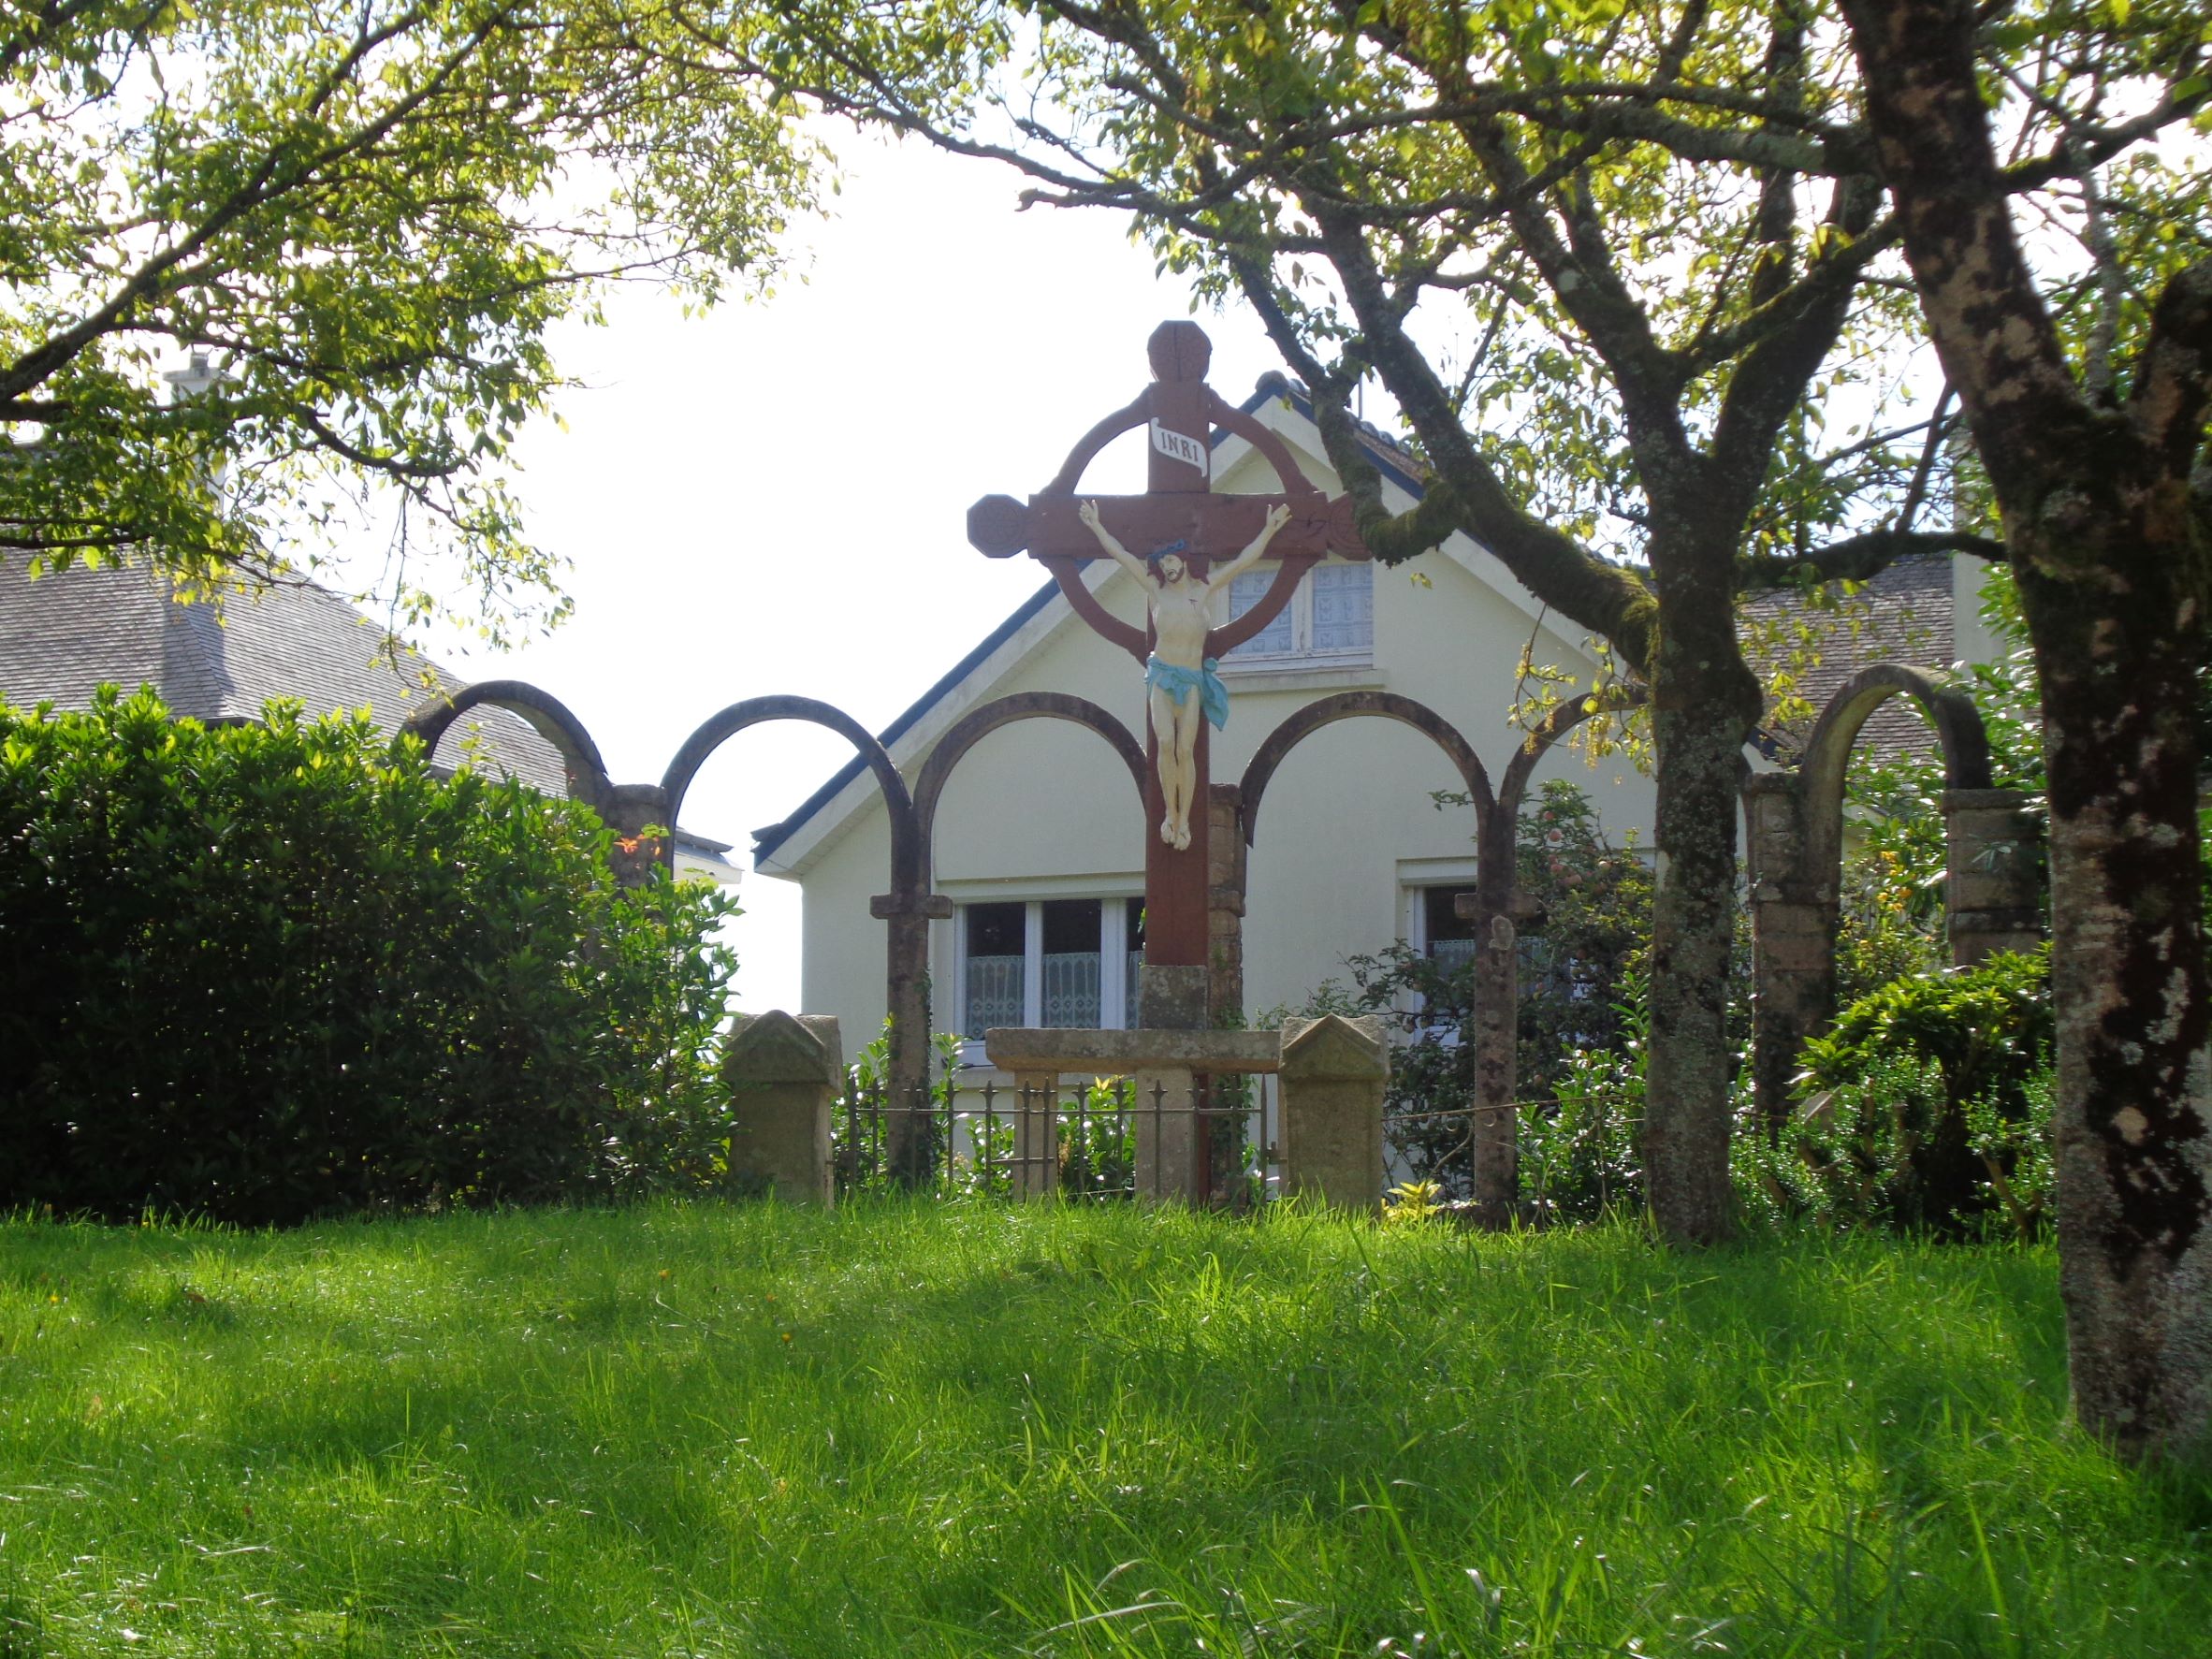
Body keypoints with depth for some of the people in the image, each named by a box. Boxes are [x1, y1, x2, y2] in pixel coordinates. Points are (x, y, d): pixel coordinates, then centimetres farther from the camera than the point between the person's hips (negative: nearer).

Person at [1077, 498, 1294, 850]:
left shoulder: (1205, 590, 9)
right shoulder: (1156, 590, 9)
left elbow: (1244, 561, 9)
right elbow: (1121, 555, 13)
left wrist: (1269, 529, 7)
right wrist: (1096, 526, 17)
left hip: (1193, 678, 0)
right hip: (1161, 675, 0)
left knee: (1185, 749, -8)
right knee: (1165, 742, -19)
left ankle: (1184, 819, -2)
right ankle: (1170, 814, -10)